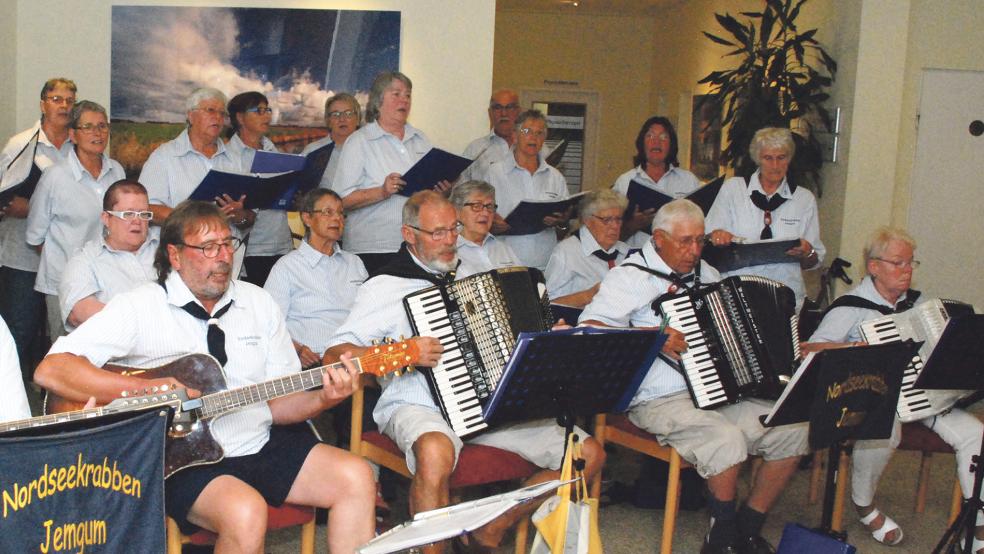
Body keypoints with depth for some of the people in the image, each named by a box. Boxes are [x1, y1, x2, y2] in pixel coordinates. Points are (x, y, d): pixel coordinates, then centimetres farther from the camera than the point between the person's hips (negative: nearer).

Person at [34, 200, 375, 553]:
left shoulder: (258, 303, 10)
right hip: (181, 457, -5)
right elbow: (50, 370, -15)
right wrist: (146, 390, -23)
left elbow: (278, 403, 10)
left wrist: (323, 398, -12)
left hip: (263, 445, 5)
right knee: (246, 512, -33)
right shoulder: (140, 307, -6)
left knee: (355, 477, -14)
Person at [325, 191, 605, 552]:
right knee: (436, 453, -43)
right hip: (419, 406, -6)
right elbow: (334, 353, -9)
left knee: (590, 454, -4)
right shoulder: (385, 287, -1)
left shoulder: (468, 276, 18)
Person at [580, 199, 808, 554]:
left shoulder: (705, 274, 17)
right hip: (661, 401, -8)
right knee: (726, 439, -33)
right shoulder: (631, 276, -6)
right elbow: (589, 327, -17)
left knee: (794, 429, -8)